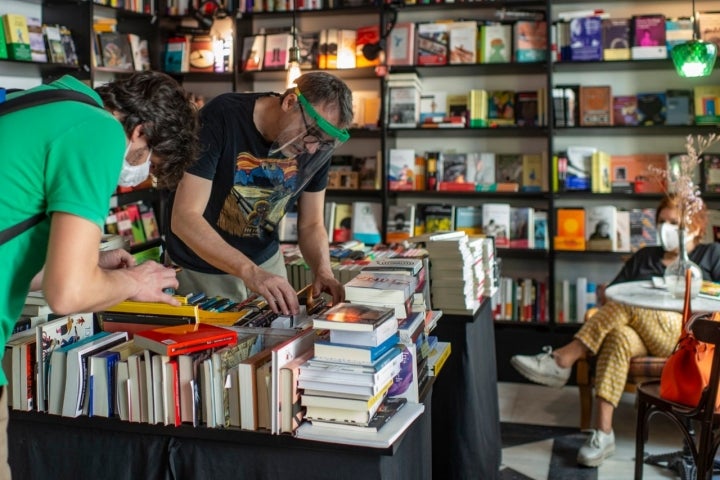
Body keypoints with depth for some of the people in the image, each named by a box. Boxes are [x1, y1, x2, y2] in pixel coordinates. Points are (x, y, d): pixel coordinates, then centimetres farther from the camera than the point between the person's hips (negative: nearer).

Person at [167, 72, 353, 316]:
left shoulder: (317, 146, -11)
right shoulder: (219, 119, -26)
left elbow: (311, 224, 0)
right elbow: (184, 218, -30)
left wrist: (323, 270, -20)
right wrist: (250, 272, -40)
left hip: (266, 262, 4)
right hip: (202, 271, -3)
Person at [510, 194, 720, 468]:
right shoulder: (644, 256, 28)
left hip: (684, 336, -3)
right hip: (639, 334, 3)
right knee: (619, 336, -34)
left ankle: (562, 361, -31)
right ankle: (603, 435, -40)